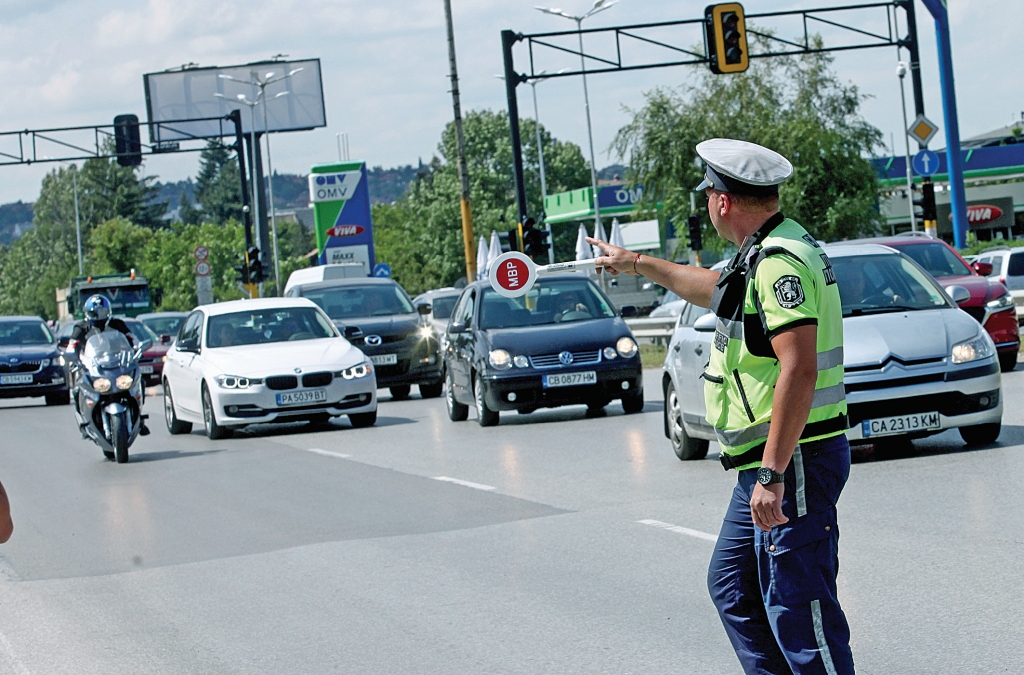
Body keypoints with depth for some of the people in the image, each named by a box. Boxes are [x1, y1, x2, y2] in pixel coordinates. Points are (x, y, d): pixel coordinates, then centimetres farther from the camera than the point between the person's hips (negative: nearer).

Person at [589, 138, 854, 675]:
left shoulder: (779, 263, -18)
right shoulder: (763, 255, 15)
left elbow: (799, 371, -28)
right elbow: (715, 289, 39)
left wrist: (772, 475, -29)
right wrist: (639, 264, 51)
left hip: (793, 463, -11)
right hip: (768, 466, 11)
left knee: (796, 608, -10)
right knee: (733, 588, 18)